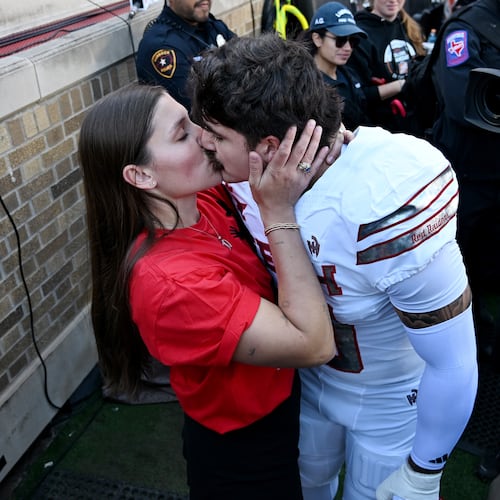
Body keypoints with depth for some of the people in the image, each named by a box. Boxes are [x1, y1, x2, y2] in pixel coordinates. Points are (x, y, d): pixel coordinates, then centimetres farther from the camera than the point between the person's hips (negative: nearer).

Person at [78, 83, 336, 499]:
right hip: (244, 455, -7)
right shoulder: (170, 282, -37)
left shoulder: (201, 200, -13)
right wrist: (280, 210, -37)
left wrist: (318, 133, -20)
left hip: (272, 407, 8)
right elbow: (315, 344, -35)